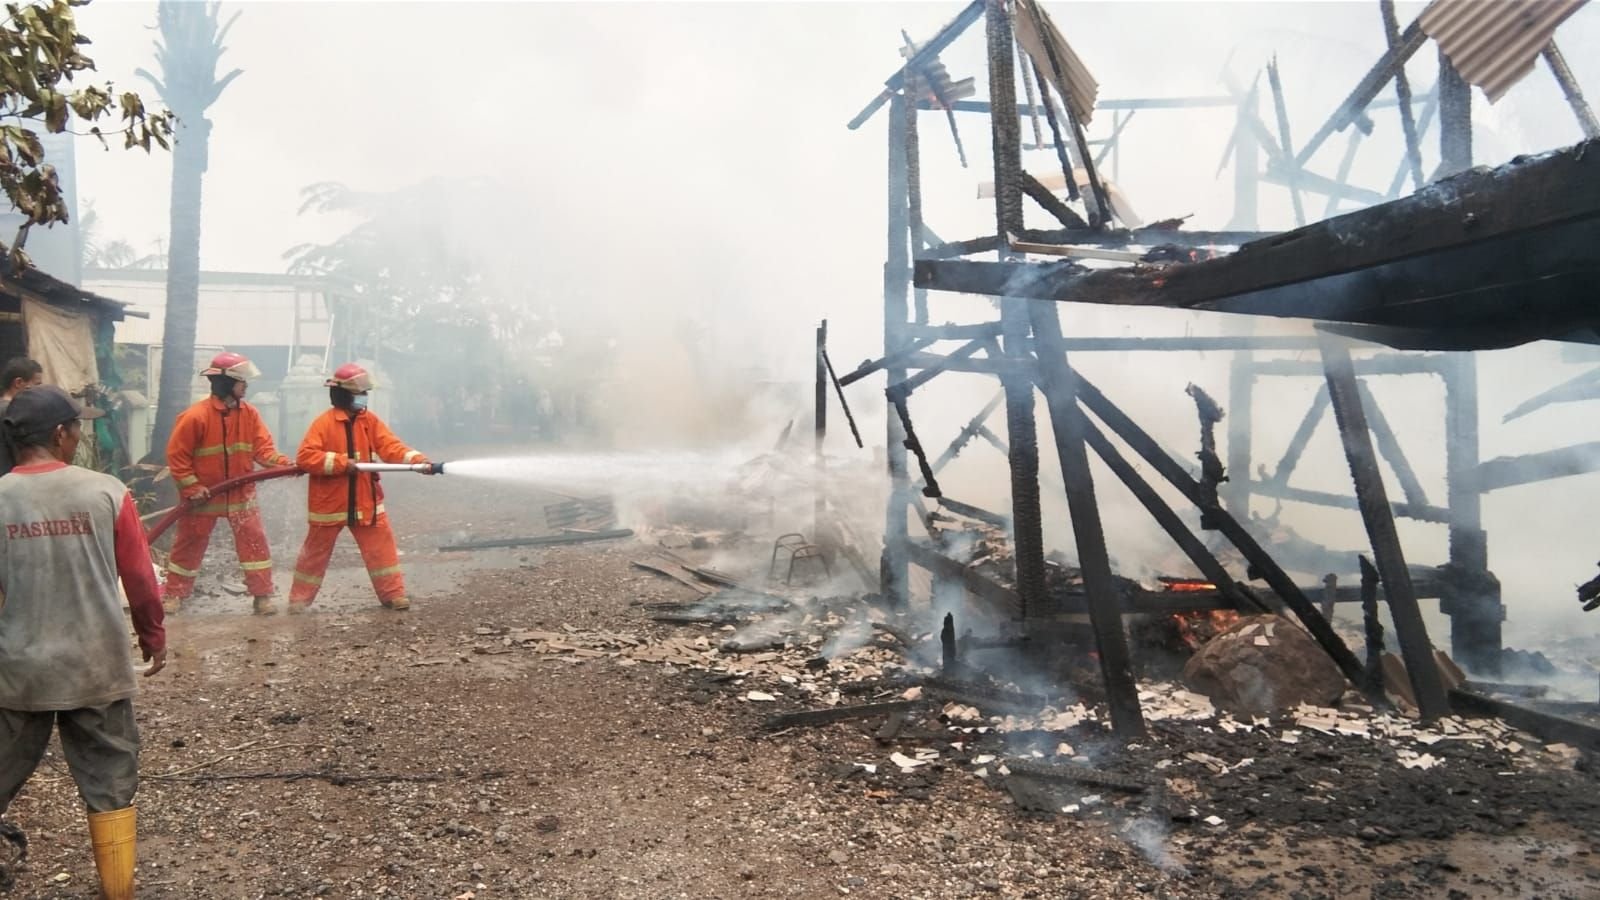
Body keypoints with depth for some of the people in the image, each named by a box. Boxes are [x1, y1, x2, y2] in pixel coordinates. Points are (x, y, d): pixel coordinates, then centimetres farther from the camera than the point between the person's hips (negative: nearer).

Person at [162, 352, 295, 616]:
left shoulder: (249, 413, -2)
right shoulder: (196, 416, -16)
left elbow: (262, 447, -6)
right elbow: (176, 454, -12)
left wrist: (283, 463, -24)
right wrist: (191, 487, -15)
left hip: (241, 492, 3)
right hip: (205, 494, -3)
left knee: (255, 540, -4)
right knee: (189, 544, 10)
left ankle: (263, 596, 2)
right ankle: (174, 594, 26)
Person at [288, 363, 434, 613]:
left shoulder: (370, 421, 3)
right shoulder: (324, 423, -12)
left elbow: (391, 446, -8)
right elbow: (304, 457, -19)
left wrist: (418, 460, -24)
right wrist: (341, 462, -26)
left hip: (365, 501, 4)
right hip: (329, 502, -3)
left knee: (382, 547, 0)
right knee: (316, 552, 9)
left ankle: (394, 594, 7)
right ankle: (299, 599, 23)